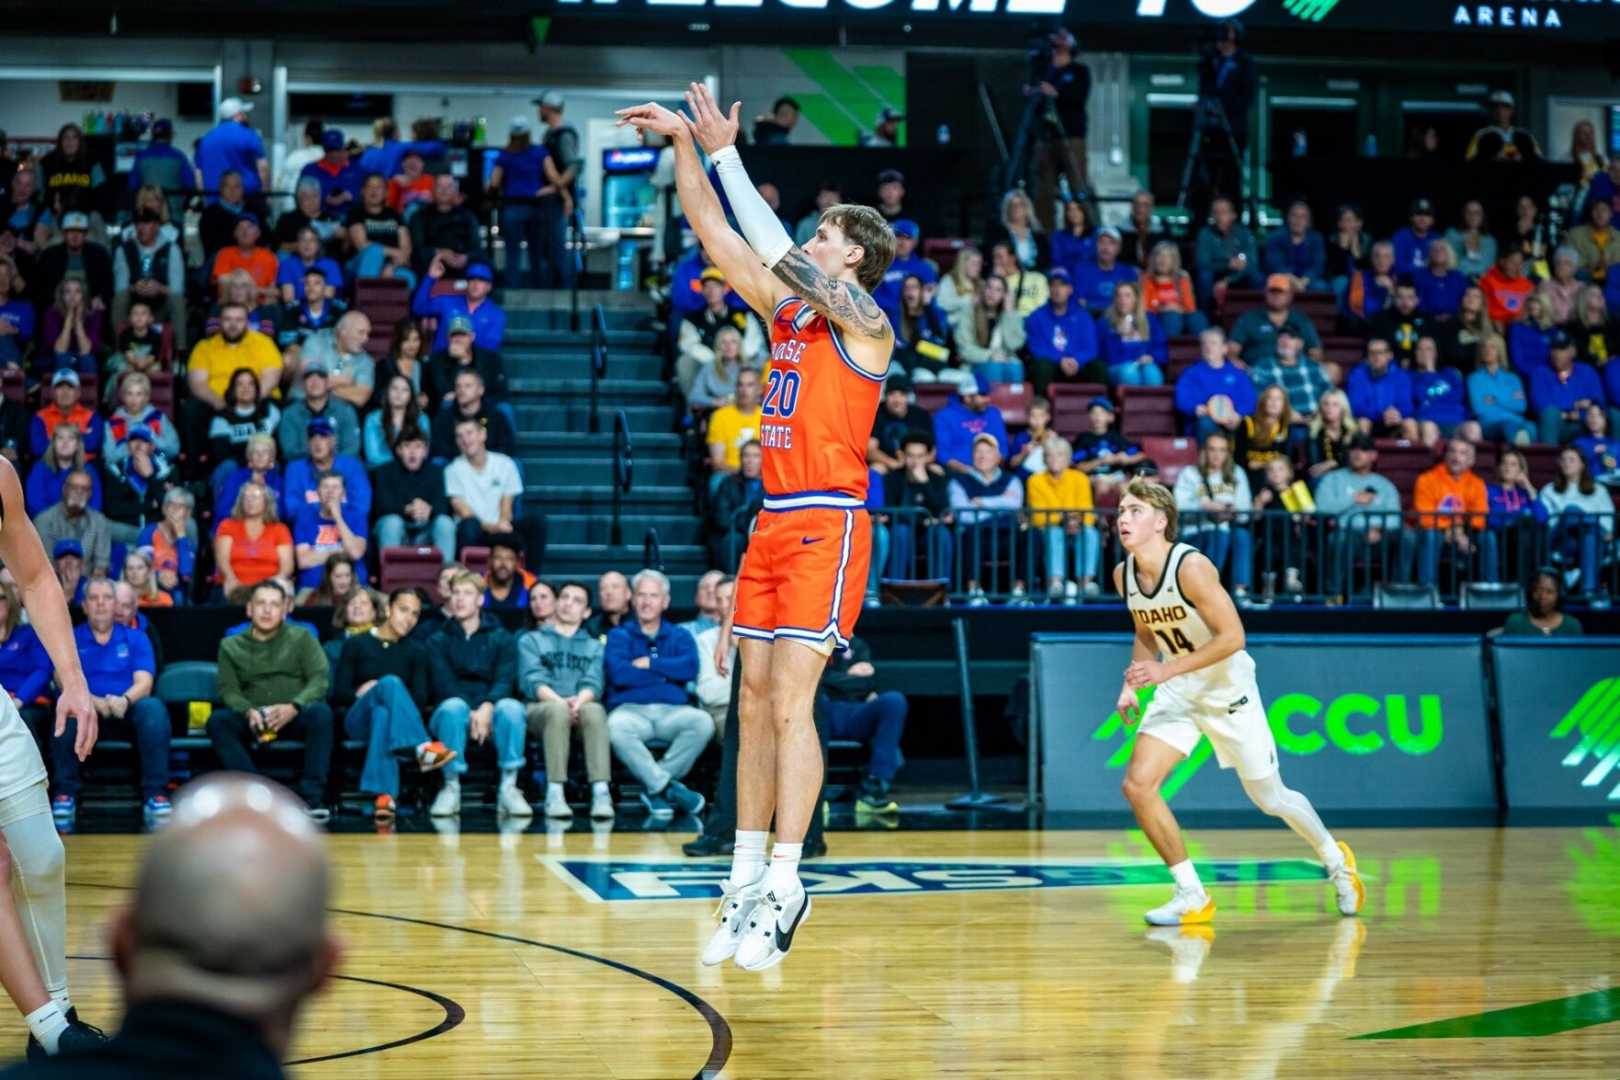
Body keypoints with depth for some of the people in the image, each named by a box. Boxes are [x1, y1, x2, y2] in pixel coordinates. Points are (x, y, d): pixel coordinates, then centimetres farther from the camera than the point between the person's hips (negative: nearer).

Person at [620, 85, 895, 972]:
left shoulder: (863, 320, -6)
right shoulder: (787, 310, 16)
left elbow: (777, 251, -16)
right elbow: (716, 236, 16)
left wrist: (726, 152, -13)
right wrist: (683, 145, 10)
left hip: (828, 524, -8)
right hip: (773, 523, 8)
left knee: (790, 702, -13)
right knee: (755, 703, 6)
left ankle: (785, 885, -11)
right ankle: (747, 879, 11)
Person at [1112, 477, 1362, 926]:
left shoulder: (1191, 567, -25)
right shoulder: (1123, 575, -4)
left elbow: (1232, 637, -26)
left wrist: (1166, 669, -31)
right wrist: (1133, 682, -2)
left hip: (1227, 688, -6)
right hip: (1176, 693, 6)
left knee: (1269, 799, 7)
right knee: (1138, 784, -14)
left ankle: (1336, 861, 36)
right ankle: (1191, 896, -3)